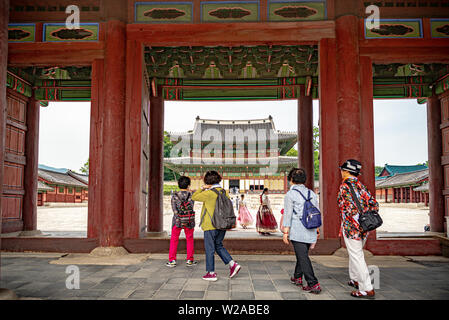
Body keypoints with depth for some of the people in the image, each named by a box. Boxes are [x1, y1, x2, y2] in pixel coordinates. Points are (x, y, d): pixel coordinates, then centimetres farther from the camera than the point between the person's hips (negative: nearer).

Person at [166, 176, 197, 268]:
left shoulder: (174, 195, -6)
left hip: (177, 220, 0)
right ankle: (190, 260, 16)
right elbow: (191, 206, -4)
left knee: (174, 240, 9)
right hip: (189, 220, 0)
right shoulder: (191, 195, -6)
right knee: (189, 240, 13)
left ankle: (172, 260, 7)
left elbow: (174, 209, -10)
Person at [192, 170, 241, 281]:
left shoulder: (209, 193, -14)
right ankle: (233, 264, 10)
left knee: (210, 249, 4)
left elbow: (194, 197, -2)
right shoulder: (224, 192, 5)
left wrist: (202, 188, 1)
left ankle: (211, 273, 11)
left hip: (211, 226, -7)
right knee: (219, 246, 21)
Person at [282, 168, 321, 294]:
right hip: (310, 232, 7)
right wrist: (314, 232, 20)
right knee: (302, 254, 21)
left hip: (297, 232, -6)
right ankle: (297, 277, 35)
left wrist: (285, 232, -4)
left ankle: (314, 284, -7)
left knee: (303, 257, -3)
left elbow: (288, 214, -9)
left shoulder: (290, 194, -7)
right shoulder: (312, 194, 11)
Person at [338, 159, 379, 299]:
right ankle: (355, 279, 35)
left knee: (356, 257, -2)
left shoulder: (345, 185, -13)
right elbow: (374, 204, 10)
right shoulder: (361, 185, 11)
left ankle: (367, 289, 0)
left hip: (351, 227, -8)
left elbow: (351, 207, -24)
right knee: (356, 253, 23)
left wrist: (358, 225, -14)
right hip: (363, 227, 8)